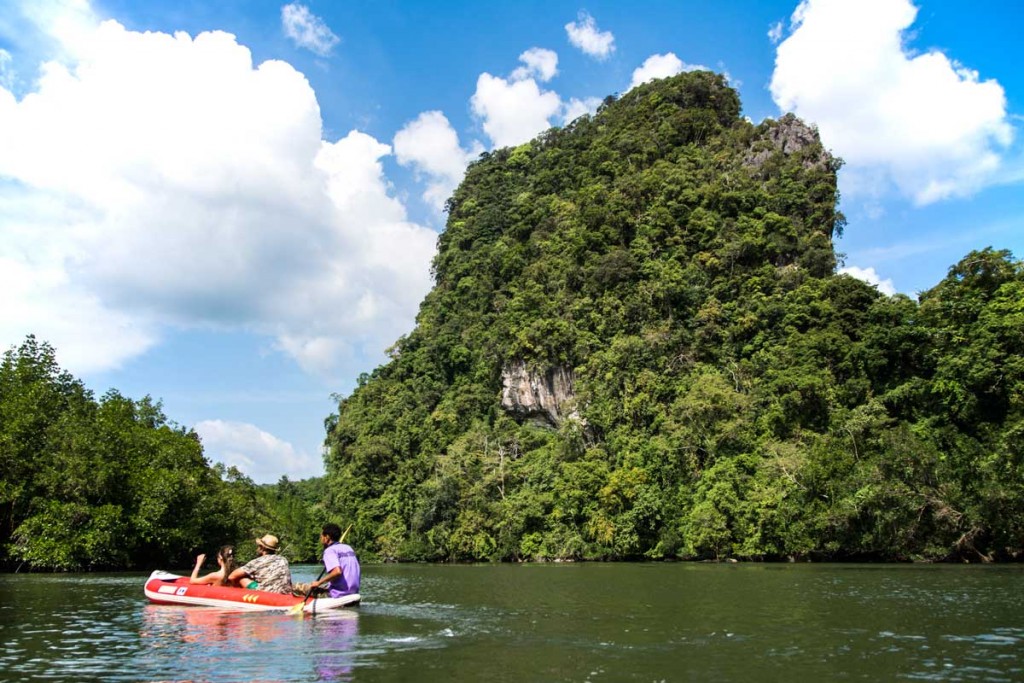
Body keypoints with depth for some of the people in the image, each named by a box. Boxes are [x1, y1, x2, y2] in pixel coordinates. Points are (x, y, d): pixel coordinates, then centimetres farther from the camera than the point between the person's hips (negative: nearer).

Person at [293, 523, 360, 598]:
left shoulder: (330, 550, -10)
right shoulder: (348, 548, 13)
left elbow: (337, 572, -25)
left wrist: (319, 582, -15)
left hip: (338, 594, -8)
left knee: (298, 587, 2)